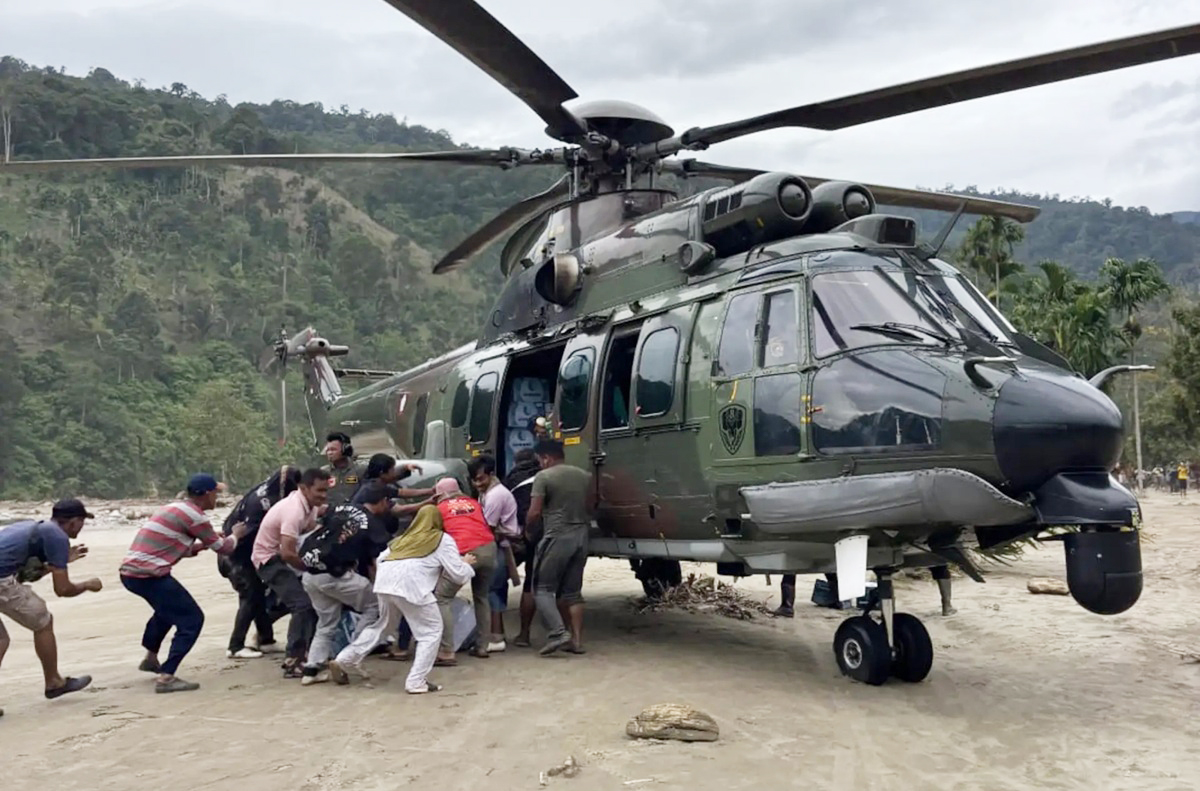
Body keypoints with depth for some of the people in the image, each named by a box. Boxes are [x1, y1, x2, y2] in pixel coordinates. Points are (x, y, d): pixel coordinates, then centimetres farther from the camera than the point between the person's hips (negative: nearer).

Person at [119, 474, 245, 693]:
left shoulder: (176, 508, 19)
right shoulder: (194, 515, -9)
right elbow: (223, 548, 1)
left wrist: (204, 544, 19)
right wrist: (235, 535, 21)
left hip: (131, 571, 10)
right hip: (148, 574, -10)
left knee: (169, 607, 34)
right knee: (192, 619, -4)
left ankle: (151, 658, 47)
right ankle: (166, 677, -11)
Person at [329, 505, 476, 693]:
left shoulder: (405, 537, 32)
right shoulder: (443, 539, 17)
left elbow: (380, 559, 27)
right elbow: (458, 574, 13)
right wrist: (466, 563, 31)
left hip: (385, 581, 6)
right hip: (410, 584, -6)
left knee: (383, 624, 29)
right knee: (431, 631, 7)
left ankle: (344, 661, 32)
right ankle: (416, 682, -1)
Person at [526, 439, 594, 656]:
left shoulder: (544, 477, -8)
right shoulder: (585, 476, 11)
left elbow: (534, 512, -13)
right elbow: (591, 508, 17)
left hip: (557, 537, -6)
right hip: (581, 536, 6)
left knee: (543, 588, 3)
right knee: (573, 591, 14)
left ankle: (558, 633, -12)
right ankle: (577, 639, 10)